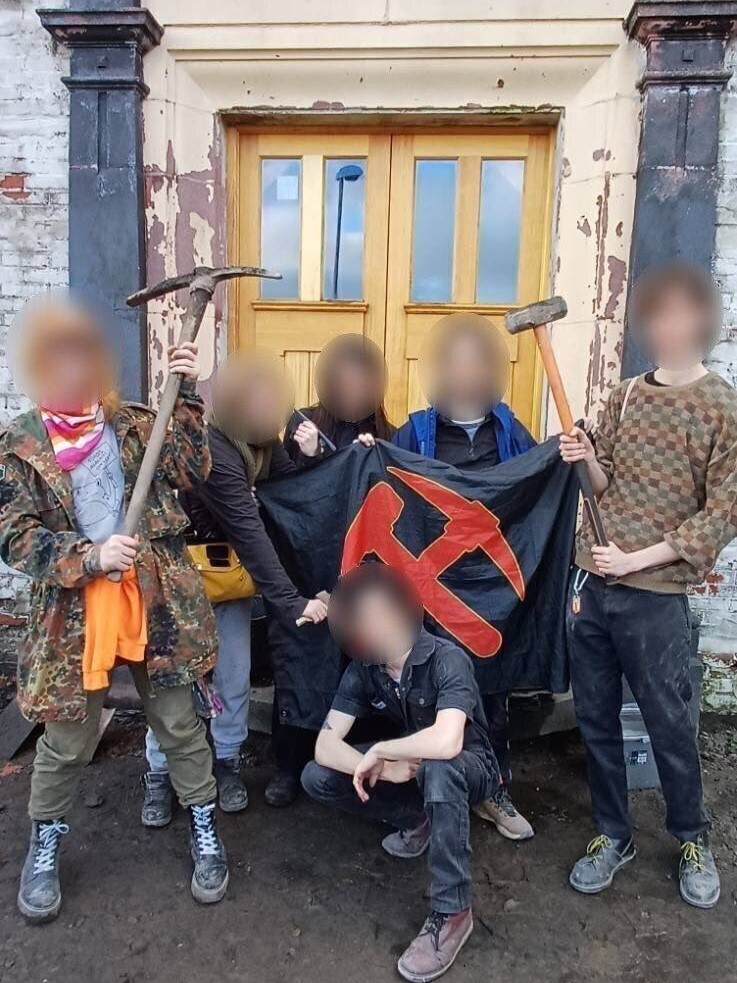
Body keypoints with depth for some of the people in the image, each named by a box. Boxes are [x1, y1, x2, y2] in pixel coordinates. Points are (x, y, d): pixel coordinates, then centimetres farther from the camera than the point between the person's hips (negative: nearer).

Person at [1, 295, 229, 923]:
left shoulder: (132, 423, 5)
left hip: (156, 599, 1)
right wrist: (91, 556, -20)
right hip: (73, 607, -1)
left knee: (178, 722, 13)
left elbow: (191, 470, -4)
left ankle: (205, 828, 34)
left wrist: (189, 396, -11)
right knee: (68, 739, 14)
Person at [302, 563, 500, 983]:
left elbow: (446, 743, -45)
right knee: (316, 778, -11)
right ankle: (417, 819, 9)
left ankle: (453, 913, -22)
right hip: (408, 768, 6)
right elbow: (326, 745, -16)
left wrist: (377, 752, -31)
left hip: (470, 767, -5)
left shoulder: (447, 659, -30)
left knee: (437, 768, -40)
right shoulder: (363, 669, -13)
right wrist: (378, 768, -33)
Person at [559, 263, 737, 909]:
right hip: (590, 582, 5)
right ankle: (613, 836, 32)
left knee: (668, 725, 9)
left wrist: (638, 559, -14)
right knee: (596, 718, 12)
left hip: (654, 597, -4)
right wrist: (589, 461, -8)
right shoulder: (624, 397, 9)